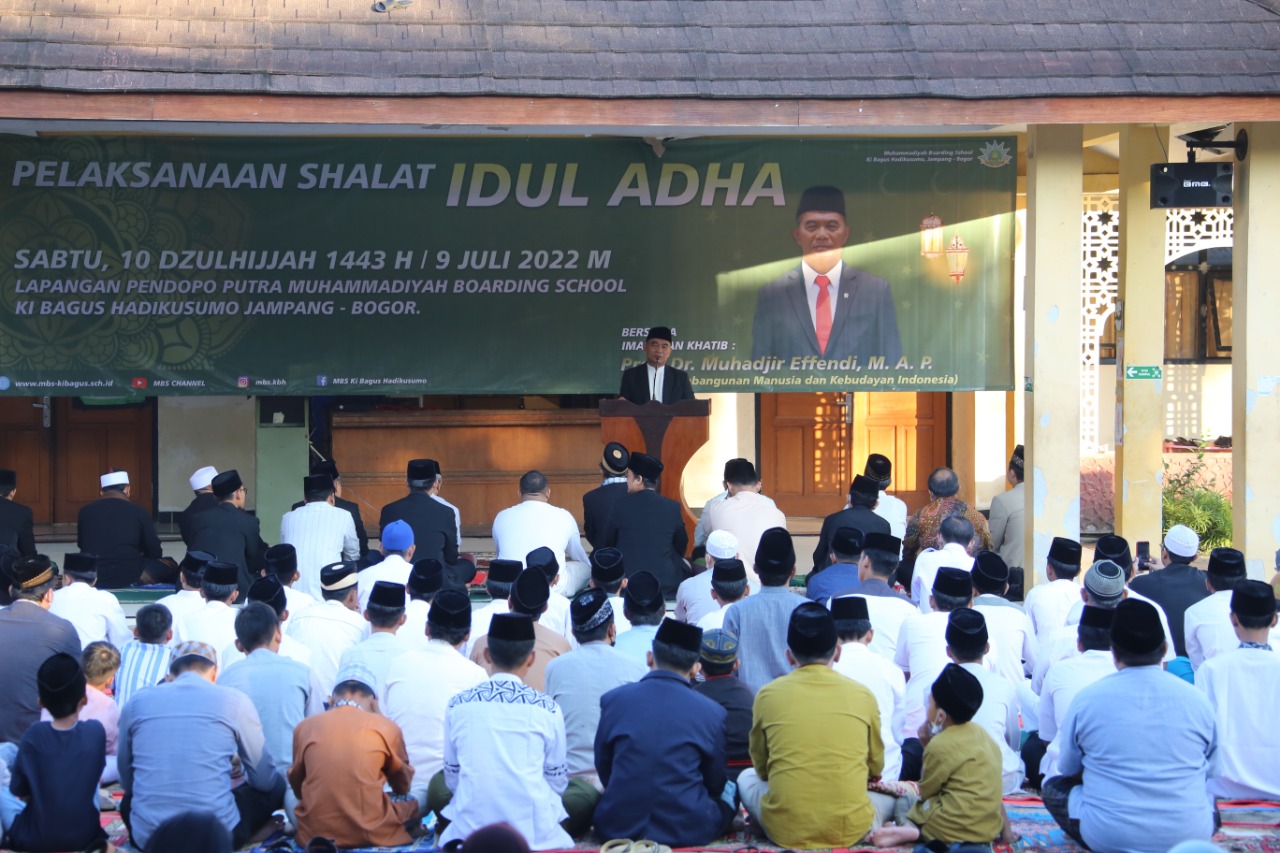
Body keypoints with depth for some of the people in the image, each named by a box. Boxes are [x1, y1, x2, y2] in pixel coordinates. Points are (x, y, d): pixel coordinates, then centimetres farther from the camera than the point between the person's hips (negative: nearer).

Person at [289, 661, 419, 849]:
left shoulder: (304, 727, 3)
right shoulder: (386, 727, 0)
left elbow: (297, 788, 16)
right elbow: (403, 787, 18)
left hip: (314, 834, -1)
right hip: (371, 833, 1)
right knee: (411, 803, 29)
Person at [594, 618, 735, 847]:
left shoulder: (612, 699, -3)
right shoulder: (713, 712, -7)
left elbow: (604, 772, 7)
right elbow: (715, 783, 6)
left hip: (617, 828, 2)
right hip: (688, 831, -2)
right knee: (728, 790, 26)